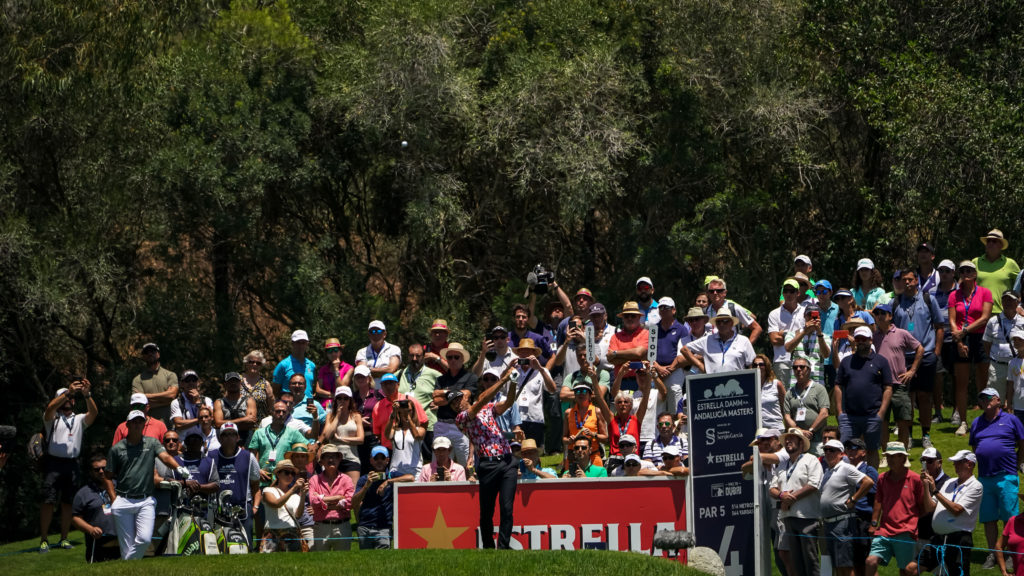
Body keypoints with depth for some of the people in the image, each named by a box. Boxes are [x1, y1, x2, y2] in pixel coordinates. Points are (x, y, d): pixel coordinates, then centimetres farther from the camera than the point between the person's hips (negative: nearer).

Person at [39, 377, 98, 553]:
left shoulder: (79, 420, 15)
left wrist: (87, 395, -20)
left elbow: (94, 413, -3)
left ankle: (64, 539, 13)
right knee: (48, 502, -8)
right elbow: (50, 408, -15)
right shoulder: (52, 418, 7)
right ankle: (43, 540, -7)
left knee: (68, 503, 5)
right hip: (54, 463, -3)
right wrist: (68, 392, -27)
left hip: (73, 464, 3)